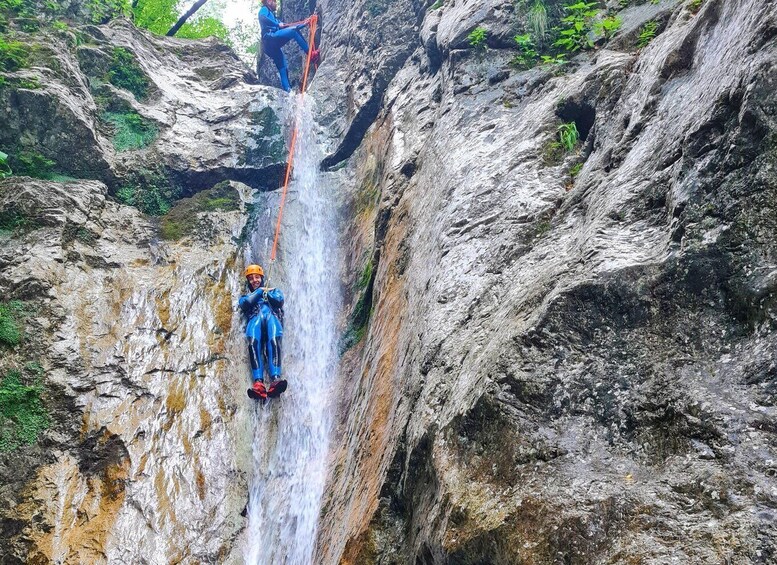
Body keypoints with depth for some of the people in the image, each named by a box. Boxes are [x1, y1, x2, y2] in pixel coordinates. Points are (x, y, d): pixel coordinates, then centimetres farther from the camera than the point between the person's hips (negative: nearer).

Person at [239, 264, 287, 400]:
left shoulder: (274, 291, 36)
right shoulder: (246, 296, 37)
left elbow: (279, 301, 11)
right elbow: (245, 304, 10)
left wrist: (266, 293, 20)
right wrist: (259, 291, 18)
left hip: (272, 316, 0)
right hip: (255, 319, 1)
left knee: (274, 340, -37)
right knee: (253, 342, -36)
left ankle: (275, 380, -57)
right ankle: (258, 383, -53)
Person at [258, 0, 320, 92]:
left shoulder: (272, 15, 37)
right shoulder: (264, 9, 11)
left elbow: (286, 26, 32)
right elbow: (262, 18, -14)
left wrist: (304, 24, 28)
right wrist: (277, 25, -10)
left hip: (271, 46, 10)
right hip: (270, 37, -10)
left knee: (283, 69, 4)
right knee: (293, 32, -20)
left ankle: (287, 90, 1)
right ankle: (310, 54, -21)